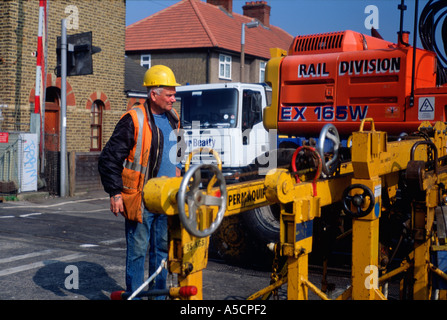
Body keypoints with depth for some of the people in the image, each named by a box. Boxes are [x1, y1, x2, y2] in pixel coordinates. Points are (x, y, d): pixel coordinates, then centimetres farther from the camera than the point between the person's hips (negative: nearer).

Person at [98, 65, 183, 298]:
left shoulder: (172, 119, 10)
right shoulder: (133, 121, -13)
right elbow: (109, 159, -13)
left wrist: (176, 169, 19)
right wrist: (115, 193, -16)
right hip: (141, 200, -7)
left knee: (162, 248, 14)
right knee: (137, 251, 1)